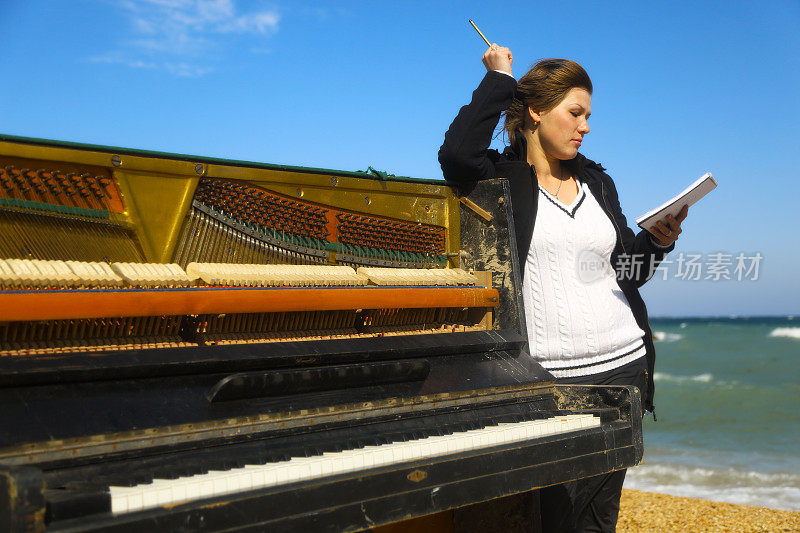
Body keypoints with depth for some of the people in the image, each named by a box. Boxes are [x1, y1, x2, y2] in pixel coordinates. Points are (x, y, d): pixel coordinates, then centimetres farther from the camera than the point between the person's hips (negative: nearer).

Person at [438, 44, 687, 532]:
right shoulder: (502, 177, 0)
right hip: (547, 376, -5)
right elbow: (457, 154, -24)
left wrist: (659, 240, -1)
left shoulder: (597, 181, 17)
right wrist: (499, 78, -10)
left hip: (622, 364, 5)